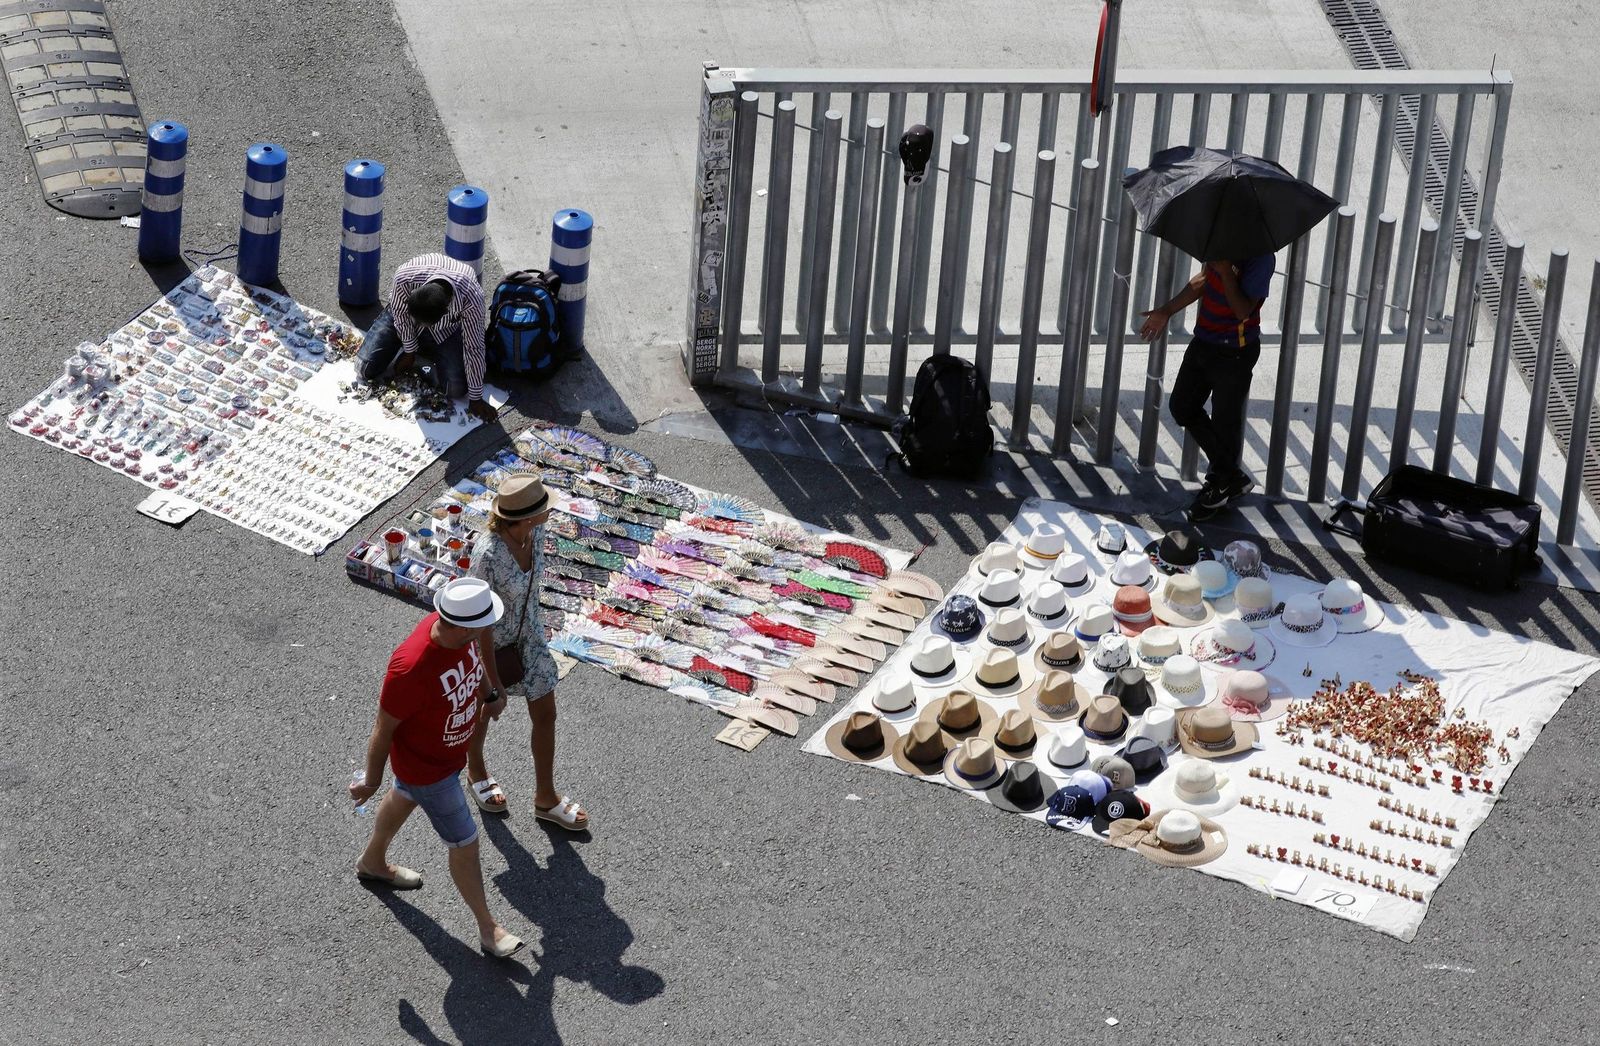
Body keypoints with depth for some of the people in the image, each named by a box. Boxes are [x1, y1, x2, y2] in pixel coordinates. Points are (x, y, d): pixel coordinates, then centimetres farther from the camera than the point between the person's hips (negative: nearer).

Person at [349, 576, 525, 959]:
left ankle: (372, 862, 63)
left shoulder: (464, 632, -23)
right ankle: (488, 928, 29)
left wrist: (490, 696, 23)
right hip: (426, 768, -8)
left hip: (454, 749, 8)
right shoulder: (411, 668, -44)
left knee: (405, 799, 33)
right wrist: (371, 781, -13)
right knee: (465, 844, 7)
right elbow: (384, 728, -28)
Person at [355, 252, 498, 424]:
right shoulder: (404, 278, -41)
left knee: (456, 390, -15)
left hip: (446, 330, -1)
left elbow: (473, 348, -28)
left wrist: (476, 399, -20)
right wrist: (409, 351, -4)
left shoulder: (471, 300, -43)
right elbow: (401, 315, -18)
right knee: (366, 370, -8)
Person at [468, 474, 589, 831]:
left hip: (528, 633, 6)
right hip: (487, 640, -6)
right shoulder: (488, 555, -38)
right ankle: (476, 771, 53)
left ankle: (546, 798, 32)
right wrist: (492, 678, -20)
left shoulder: (535, 532, -18)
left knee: (546, 714, 12)